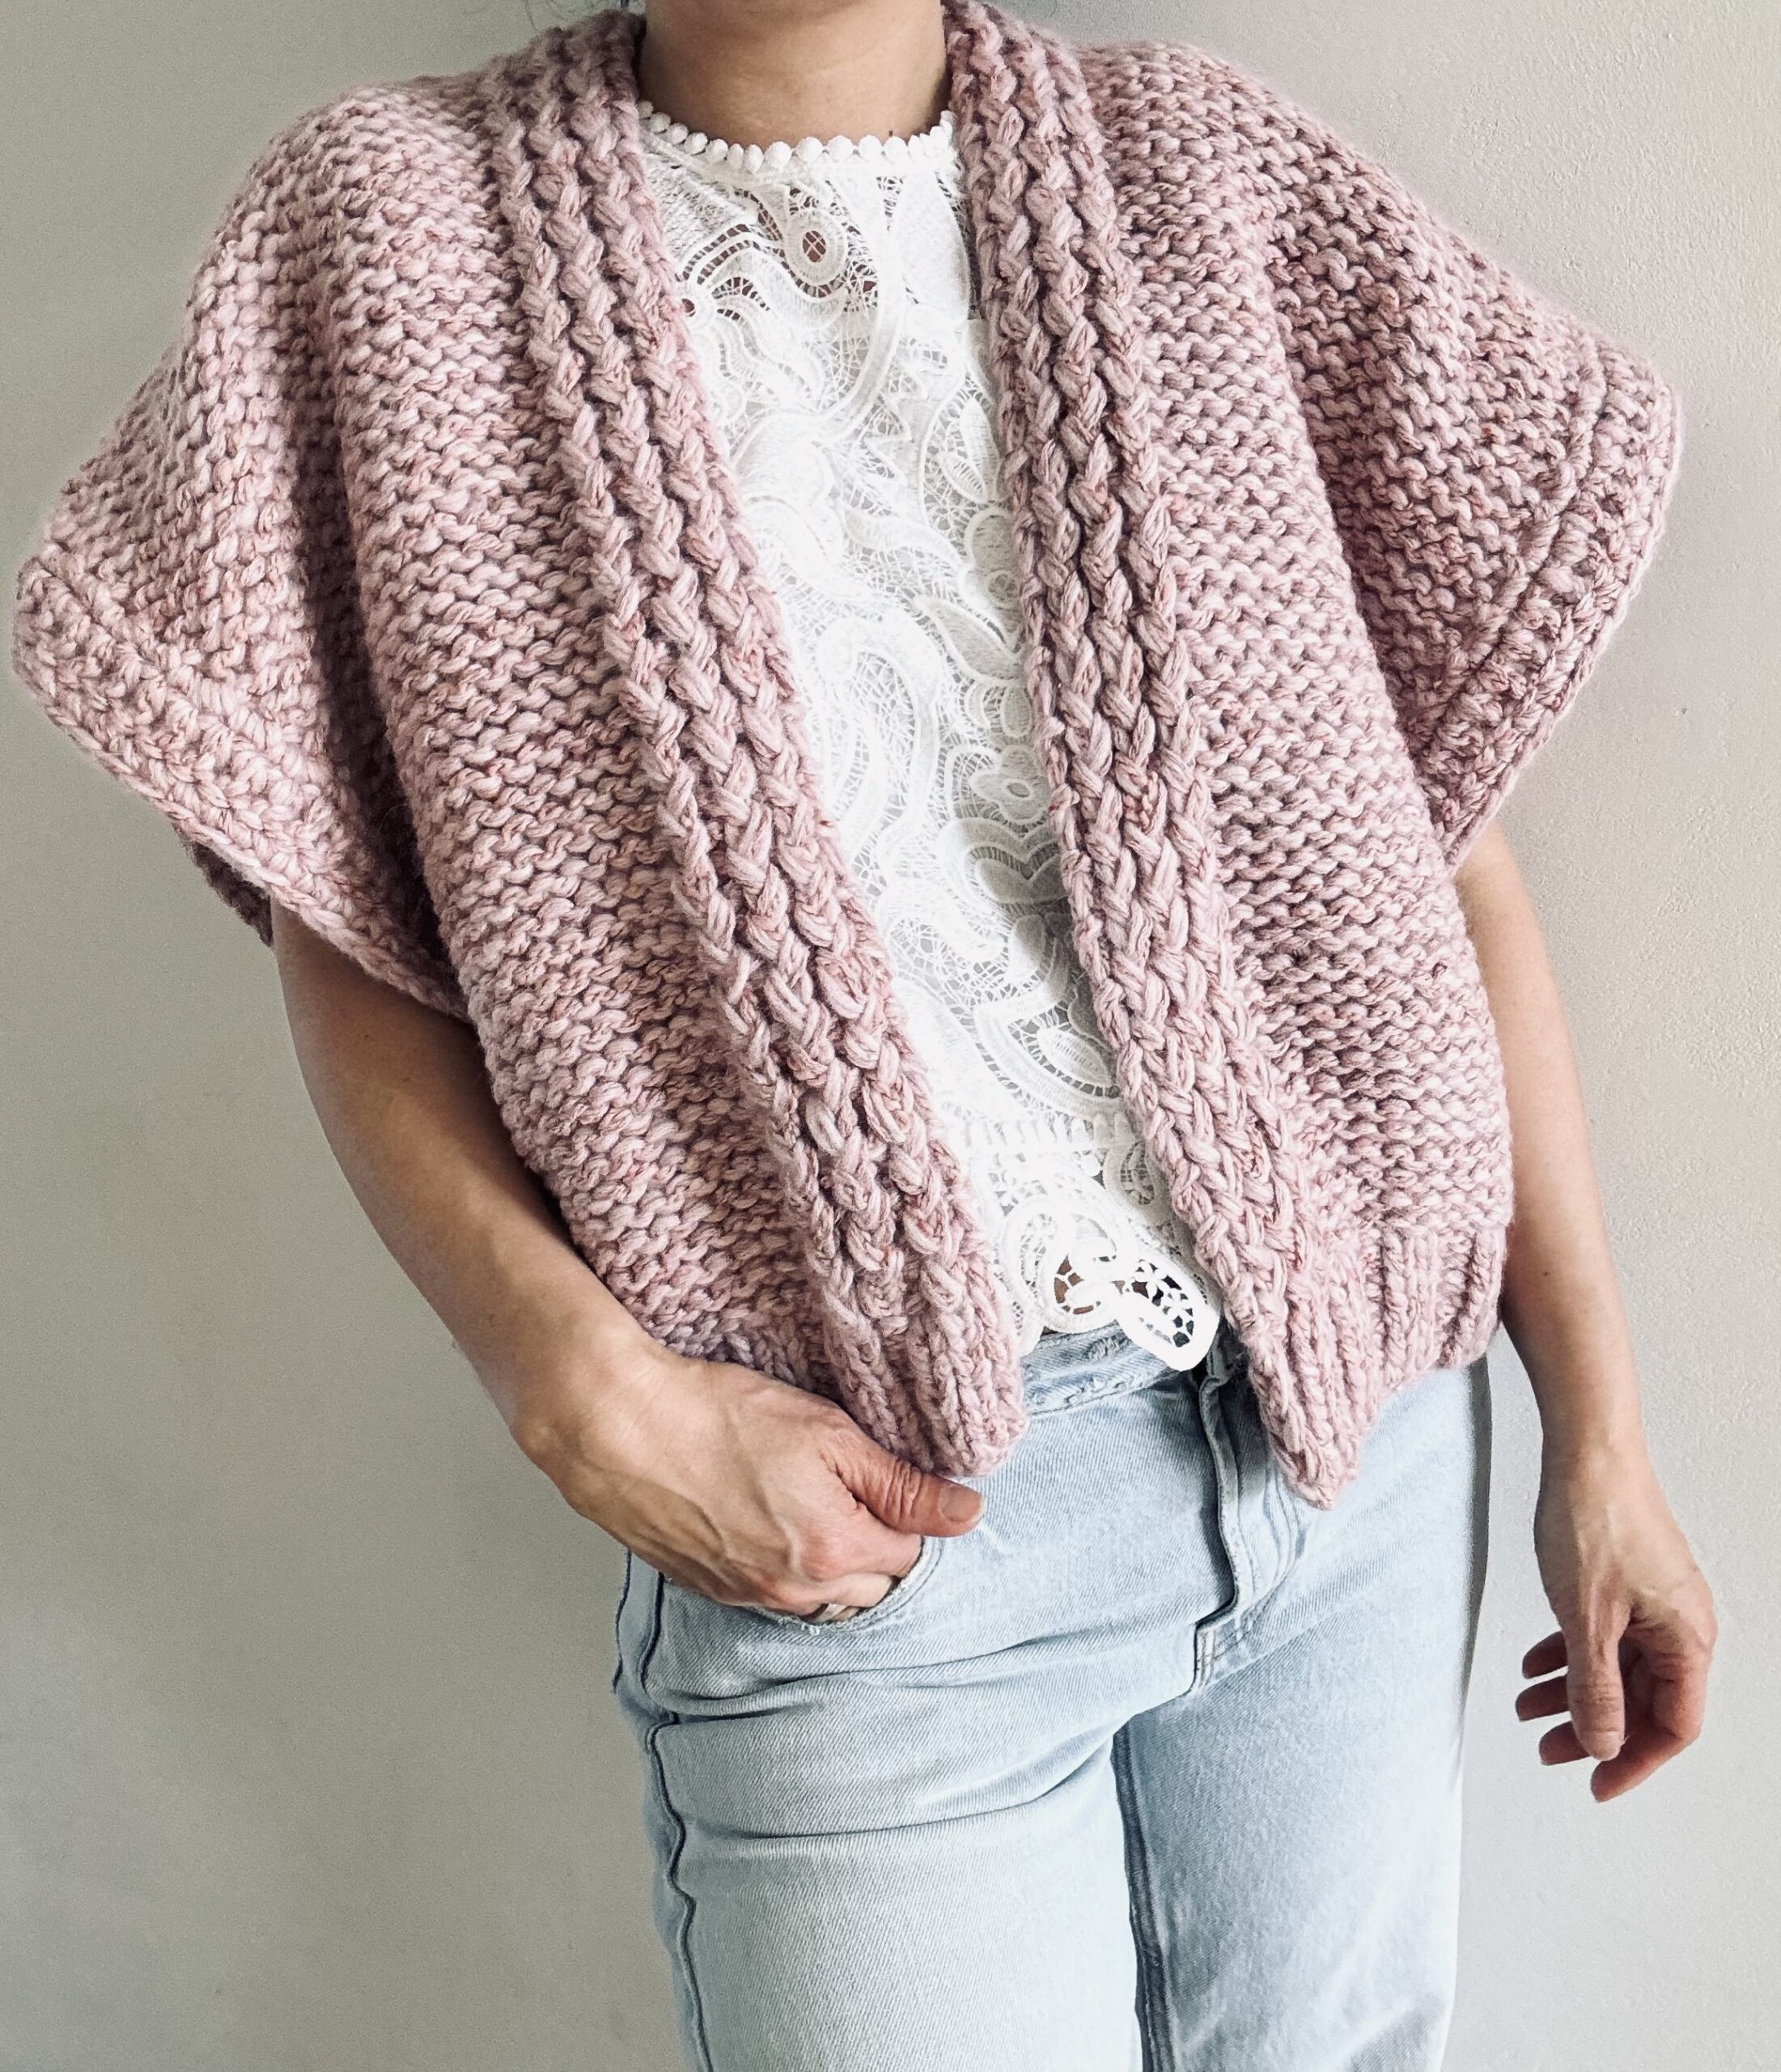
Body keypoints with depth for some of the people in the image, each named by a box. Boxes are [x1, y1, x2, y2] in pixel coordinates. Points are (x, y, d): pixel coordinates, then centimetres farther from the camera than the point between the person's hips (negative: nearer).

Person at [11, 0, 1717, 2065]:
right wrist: (586, 1393, -15)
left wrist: (1598, 1430, 4)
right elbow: (346, 957, 0)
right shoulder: (389, 228, 0)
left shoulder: (1219, 182, 4)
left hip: (1359, 1414, 3)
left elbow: (1446, 841, 4)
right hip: (862, 1508, -2)